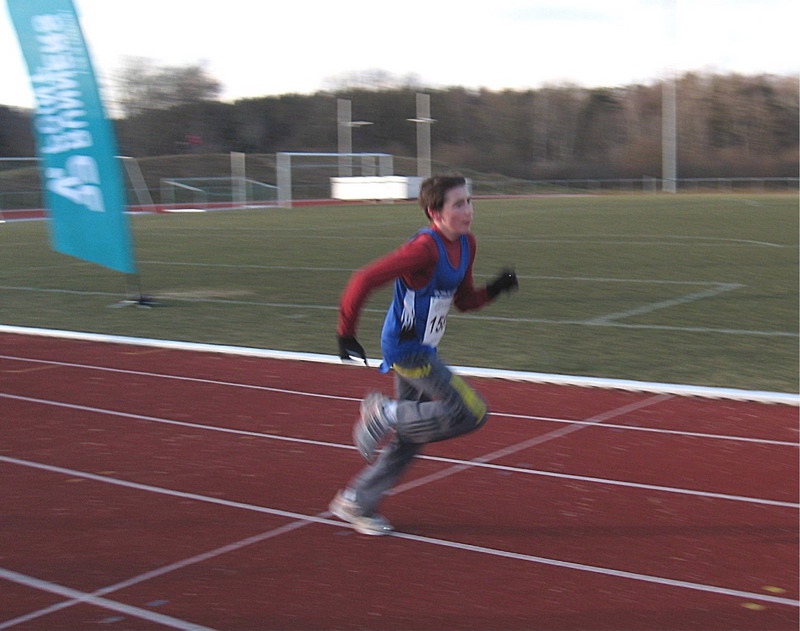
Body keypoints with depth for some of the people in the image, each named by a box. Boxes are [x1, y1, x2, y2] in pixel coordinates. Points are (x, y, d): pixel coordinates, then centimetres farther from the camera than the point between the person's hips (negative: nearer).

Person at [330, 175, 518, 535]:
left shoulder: (466, 244, 4)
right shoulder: (425, 248, -23)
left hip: (422, 350, 9)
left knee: (409, 436, 15)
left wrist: (494, 290, -4)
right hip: (406, 348, -9)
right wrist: (346, 334, -21)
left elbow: (464, 300, 14)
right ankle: (386, 414, 0)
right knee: (471, 414, -12)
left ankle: (356, 502, 28)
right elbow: (364, 280, -25)